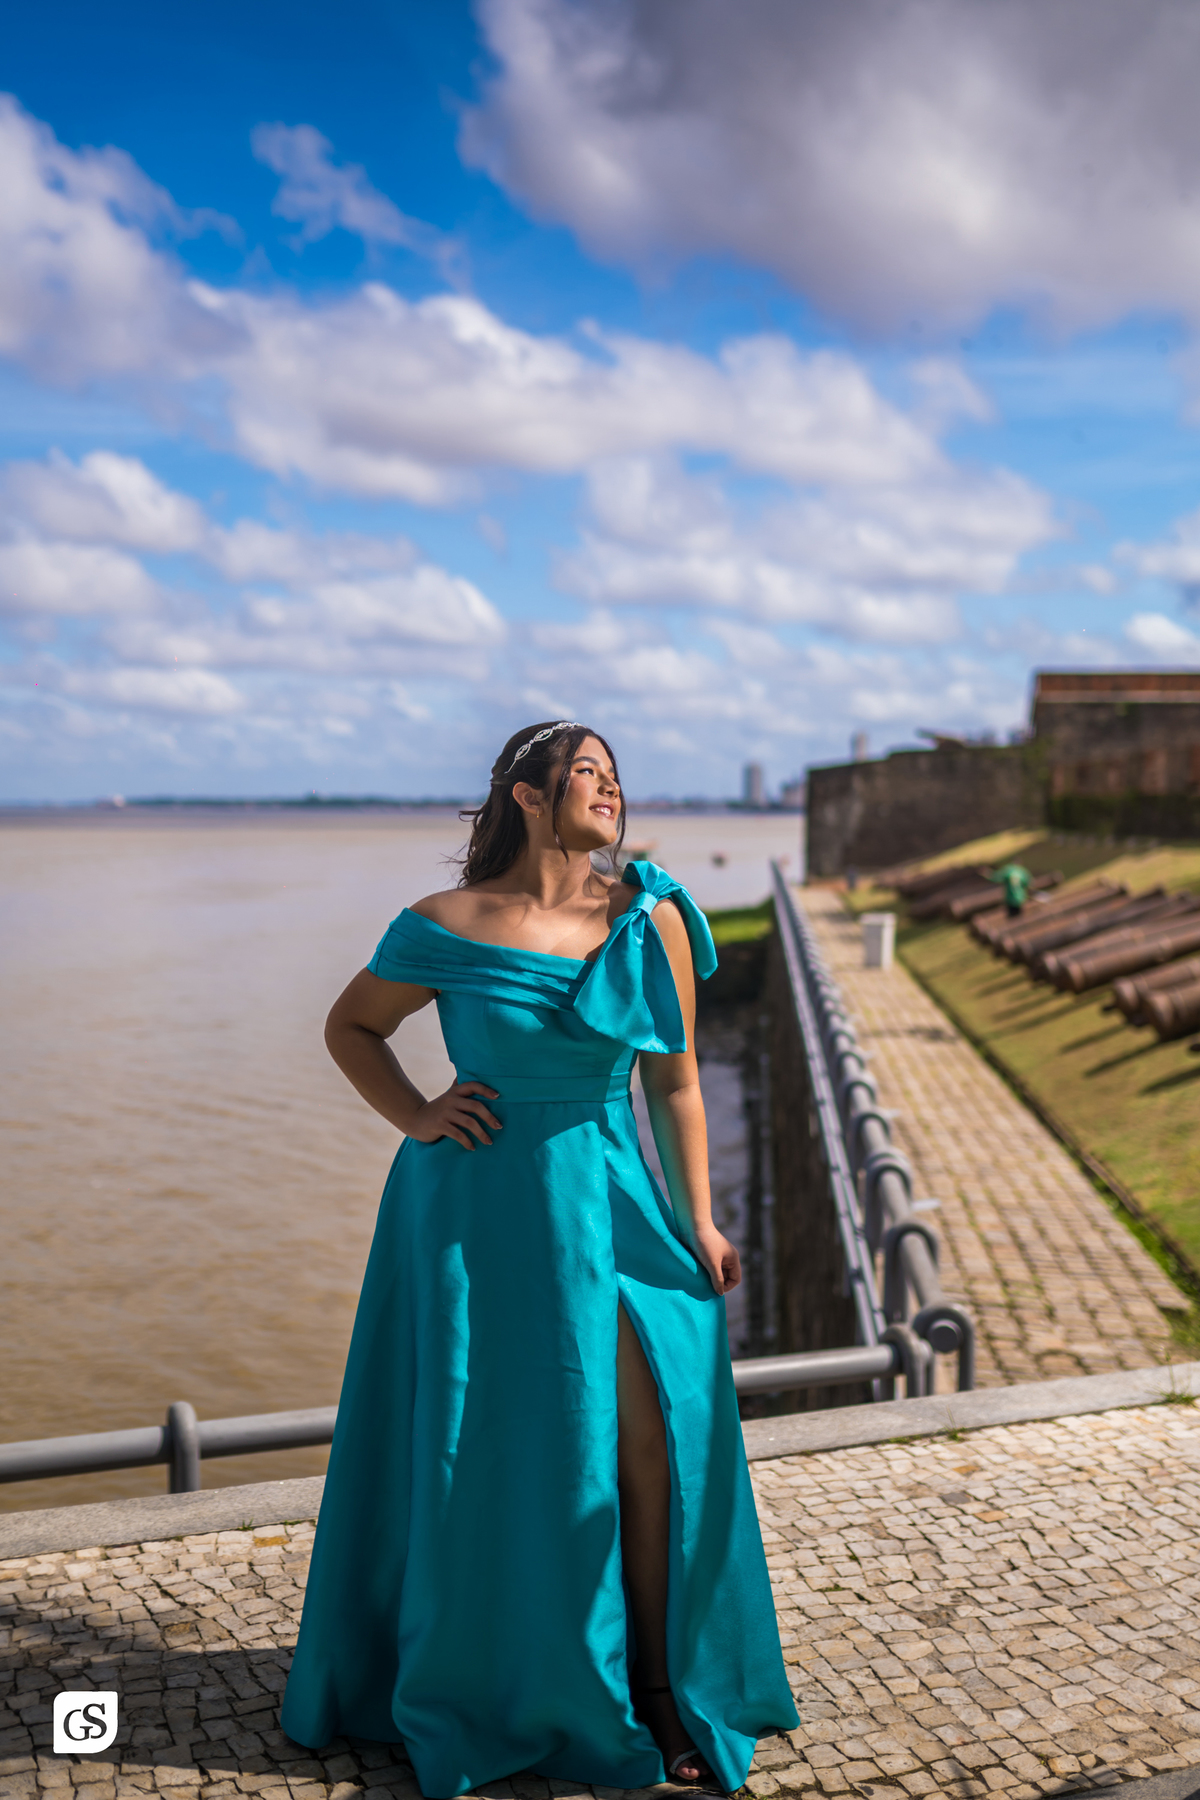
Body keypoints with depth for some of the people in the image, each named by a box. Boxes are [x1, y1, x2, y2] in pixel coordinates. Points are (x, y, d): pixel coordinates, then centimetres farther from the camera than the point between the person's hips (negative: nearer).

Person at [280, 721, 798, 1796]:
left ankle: (658, 1689, 18)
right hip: (472, 1212, -1)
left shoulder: (653, 921, -2)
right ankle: (474, 1693, 32)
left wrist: (697, 1222, 0)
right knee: (475, 1455, 9)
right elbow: (351, 1027, 10)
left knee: (646, 1440, -2)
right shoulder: (447, 929, -6)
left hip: (603, 1205, 2)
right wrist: (414, 1116, -5)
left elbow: (676, 1084, 2)